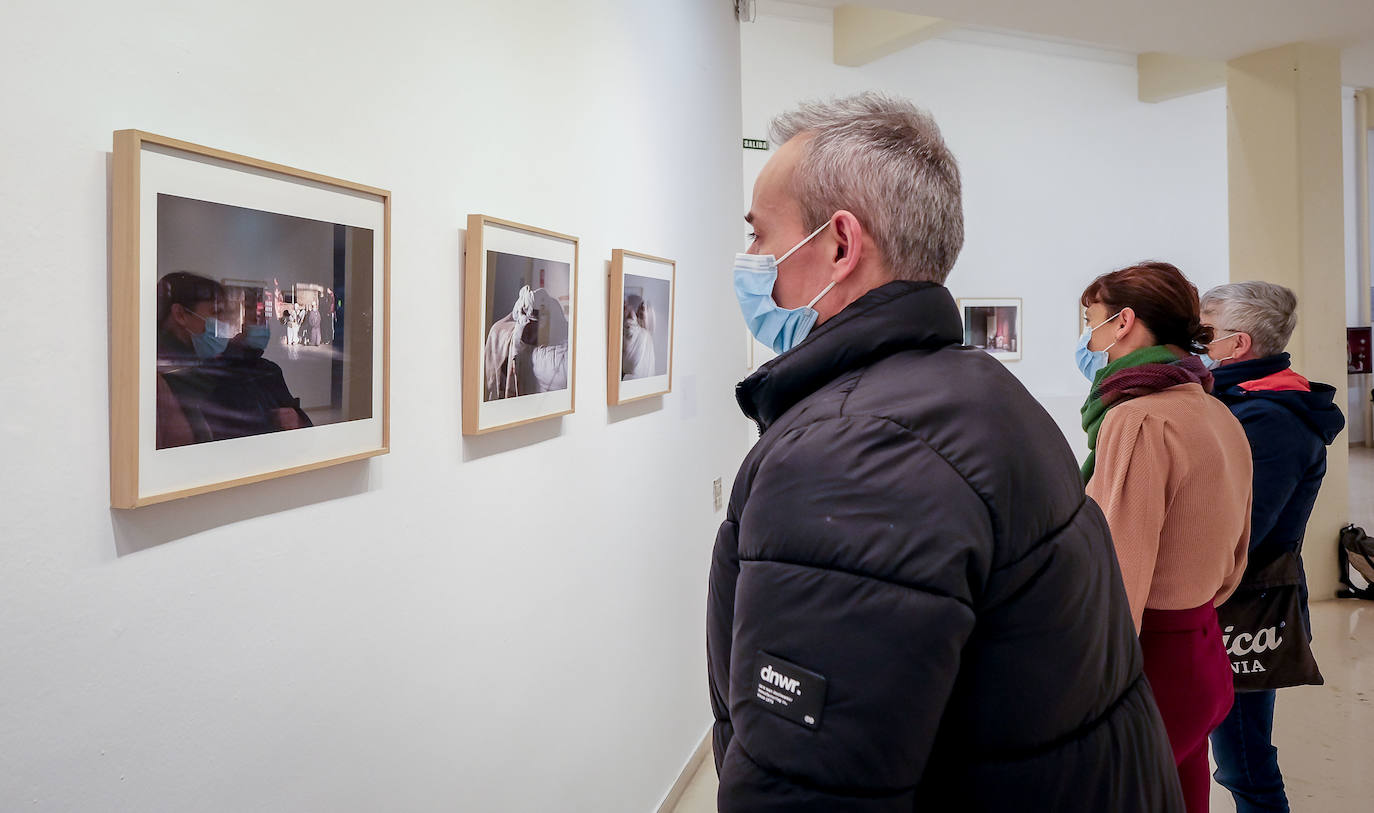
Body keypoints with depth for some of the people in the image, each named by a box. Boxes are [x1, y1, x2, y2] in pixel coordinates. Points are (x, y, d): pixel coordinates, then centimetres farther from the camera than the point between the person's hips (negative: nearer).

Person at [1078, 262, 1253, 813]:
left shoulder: (1137, 420, -19)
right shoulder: (1220, 416, 11)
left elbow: (1117, 587, -24)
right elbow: (1230, 563, 19)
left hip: (1149, 664, -9)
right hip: (1206, 657, 9)